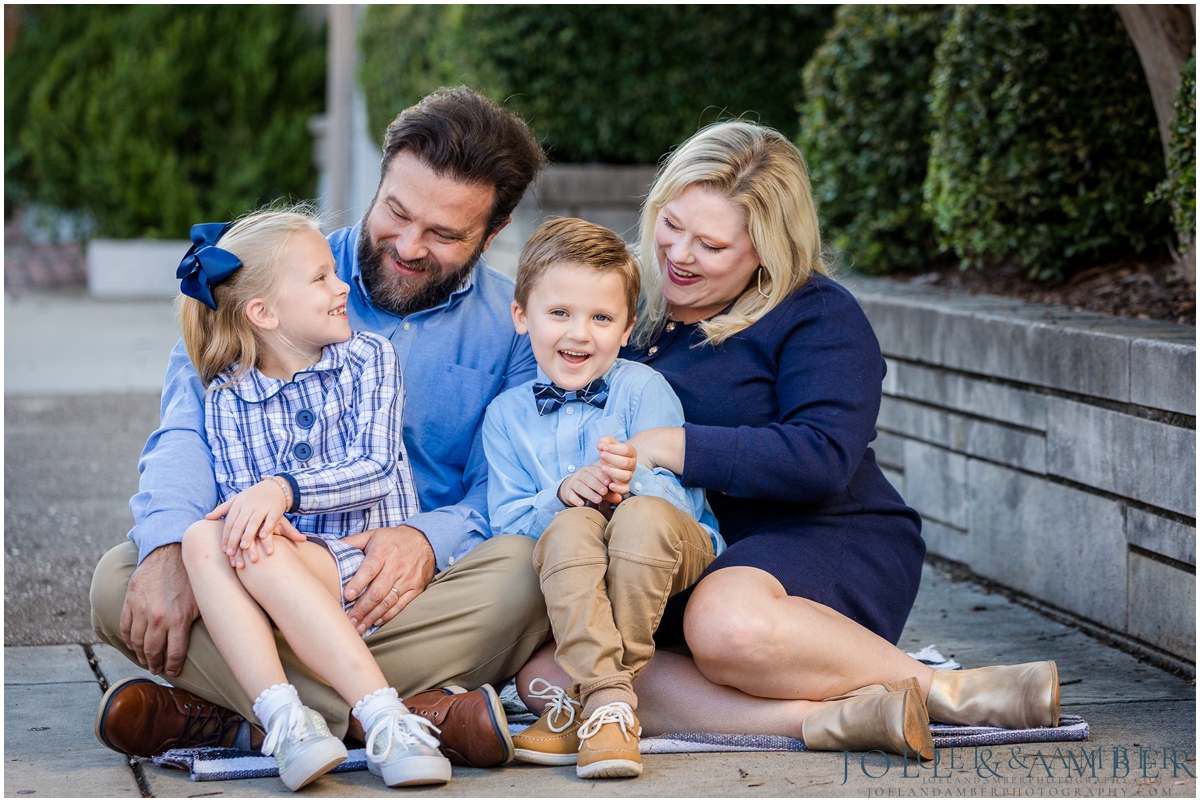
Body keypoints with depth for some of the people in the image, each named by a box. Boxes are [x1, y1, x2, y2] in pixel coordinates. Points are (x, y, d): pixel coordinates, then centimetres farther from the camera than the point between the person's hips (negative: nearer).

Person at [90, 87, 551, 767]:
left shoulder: (516, 325, 6)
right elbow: (192, 422, -4)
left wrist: (431, 538, -26)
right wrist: (170, 546, -25)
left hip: (417, 597, -1)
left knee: (530, 570, -32)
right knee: (121, 580, -27)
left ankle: (223, 718, -34)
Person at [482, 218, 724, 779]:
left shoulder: (642, 387, -2)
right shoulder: (506, 413, 8)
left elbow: (677, 496, -10)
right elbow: (505, 525, 1)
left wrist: (633, 483, -34)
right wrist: (562, 493, -21)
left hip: (678, 554, -1)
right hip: (572, 578, 2)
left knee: (643, 515, -35)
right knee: (570, 525, -32)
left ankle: (583, 700, -28)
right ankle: (608, 697, -41)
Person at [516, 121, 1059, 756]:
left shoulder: (818, 316, -2)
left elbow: (822, 457, -17)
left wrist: (670, 448, -21)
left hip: (823, 543, -6)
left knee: (728, 623, -42)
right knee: (543, 663, -26)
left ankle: (944, 690, -20)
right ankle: (820, 717, -35)